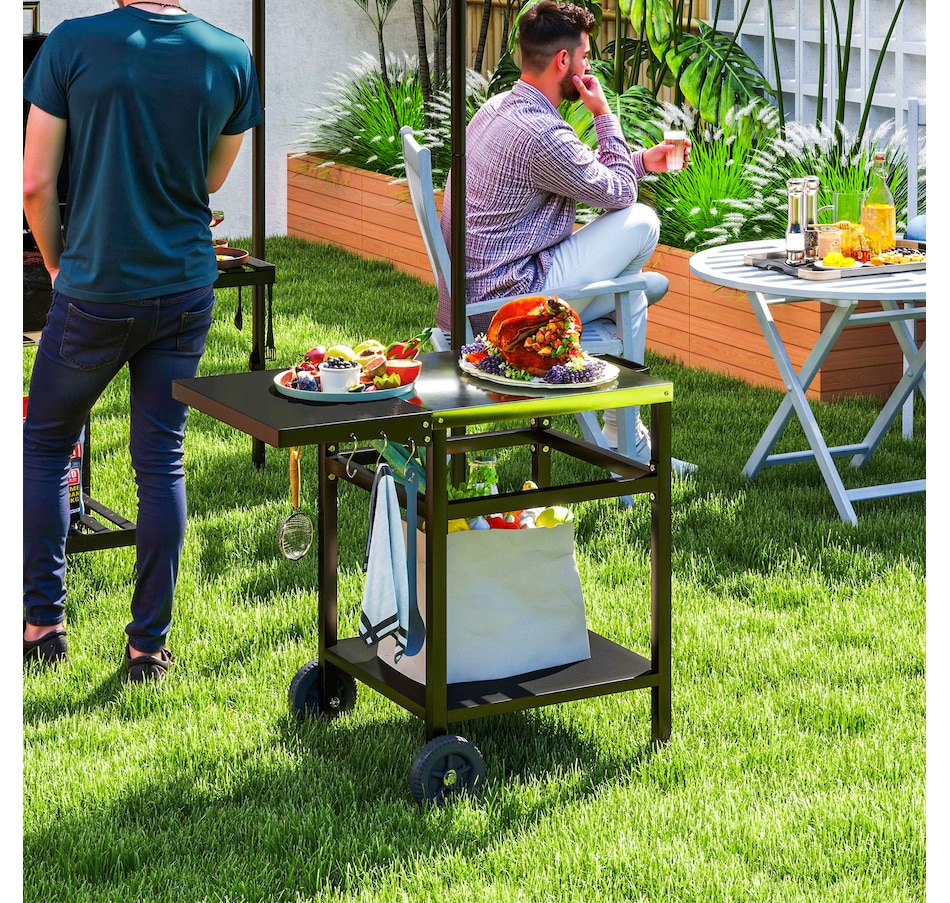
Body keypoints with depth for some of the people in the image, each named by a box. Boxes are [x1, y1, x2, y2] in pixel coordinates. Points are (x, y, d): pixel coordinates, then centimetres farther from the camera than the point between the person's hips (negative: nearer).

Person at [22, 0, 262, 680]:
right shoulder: (232, 58, -3)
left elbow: (36, 184, -8)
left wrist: (56, 263, 8)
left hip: (95, 291, -2)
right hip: (186, 291, 3)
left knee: (45, 446, 15)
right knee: (163, 463, 8)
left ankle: (43, 622, 15)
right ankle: (150, 645, 10)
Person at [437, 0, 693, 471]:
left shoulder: (497, 109, 11)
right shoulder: (541, 134, -23)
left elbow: (582, 175, 26)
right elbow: (618, 194, -7)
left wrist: (643, 161, 25)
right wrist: (604, 114, 1)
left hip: (467, 299, 11)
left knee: (638, 292, 22)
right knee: (641, 221, -4)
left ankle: (629, 446, 27)